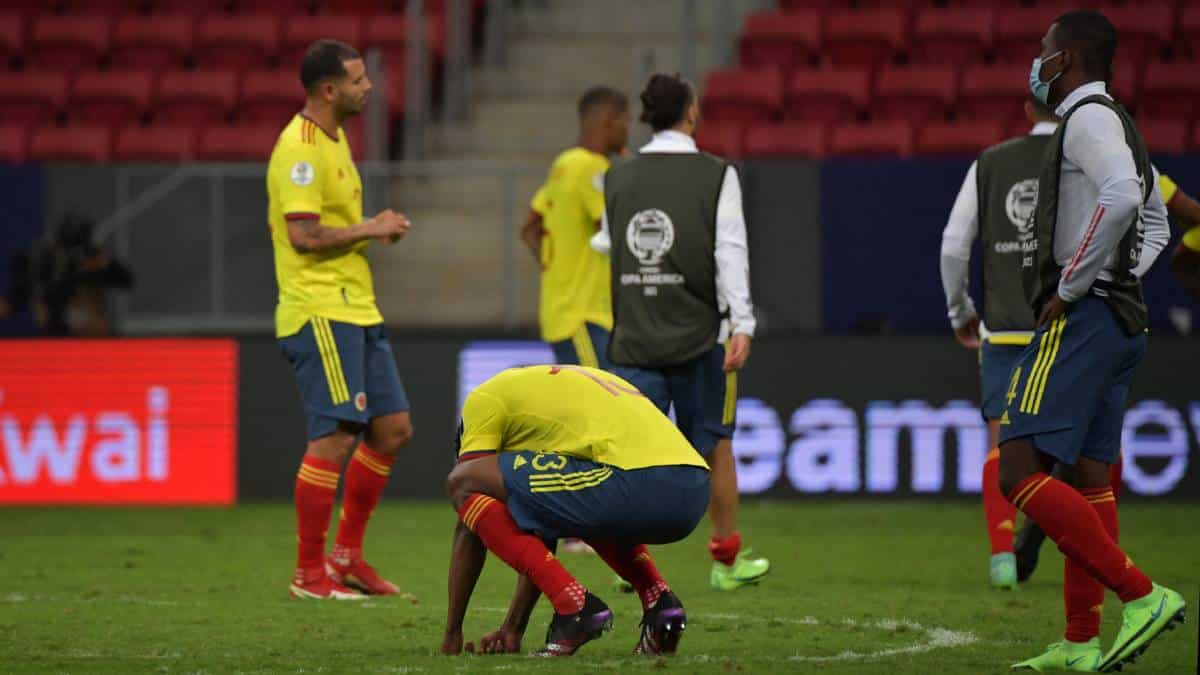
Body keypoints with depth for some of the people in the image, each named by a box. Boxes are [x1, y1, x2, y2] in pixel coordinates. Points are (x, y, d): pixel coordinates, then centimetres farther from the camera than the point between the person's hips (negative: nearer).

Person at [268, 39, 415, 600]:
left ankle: (346, 554, 19)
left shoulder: (333, 138, 17)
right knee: (335, 437, -10)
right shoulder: (301, 148, -15)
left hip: (355, 311, 10)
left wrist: (374, 231, 10)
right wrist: (369, 229, -13)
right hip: (320, 313, -10)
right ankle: (309, 574, -3)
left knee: (393, 429, 10)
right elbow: (303, 235, -22)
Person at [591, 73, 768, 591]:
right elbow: (729, 252, -10)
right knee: (715, 445, 12)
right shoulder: (716, 176, -4)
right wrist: (742, 324, -11)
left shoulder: (617, 179, 6)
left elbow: (607, 246, 13)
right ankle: (727, 559, 21)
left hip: (634, 335, 2)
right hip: (698, 334, -2)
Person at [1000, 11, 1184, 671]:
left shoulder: (1088, 118, -11)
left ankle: (1142, 595, -20)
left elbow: (1121, 197, -29)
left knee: (1020, 474, -15)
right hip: (1123, 321, 10)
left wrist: (1069, 289, -21)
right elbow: (1155, 221, 31)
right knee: (1090, 480, 12)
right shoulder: (1118, 124, 20)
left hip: (1080, 320, -10)